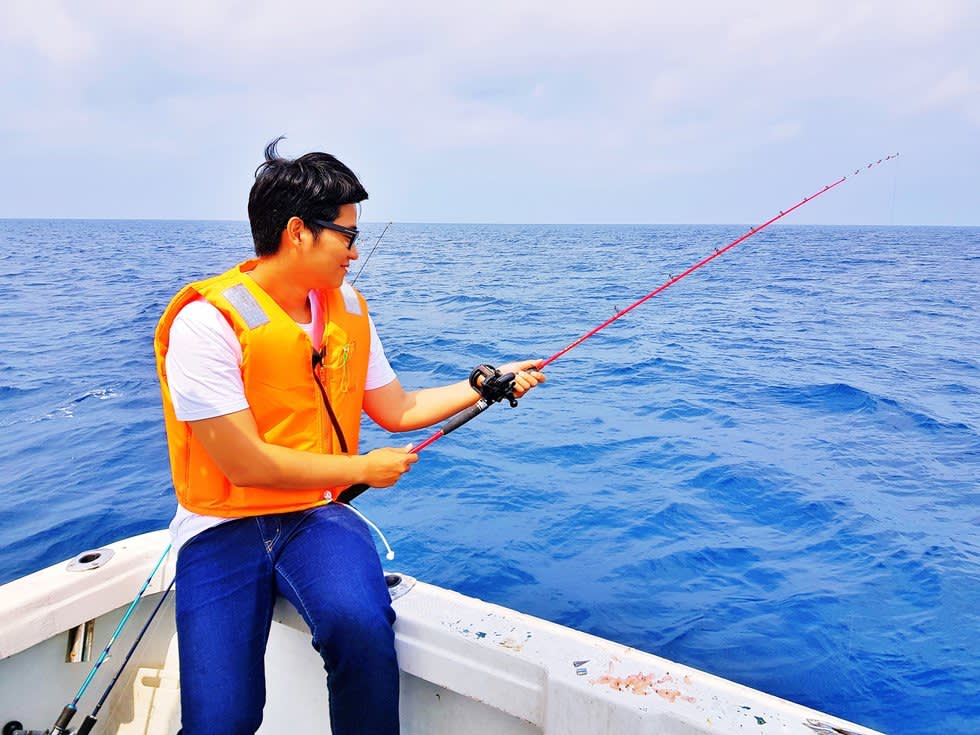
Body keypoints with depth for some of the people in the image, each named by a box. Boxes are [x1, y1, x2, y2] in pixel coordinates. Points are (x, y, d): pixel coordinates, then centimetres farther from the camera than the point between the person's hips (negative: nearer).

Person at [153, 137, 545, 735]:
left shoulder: (347, 309, 5)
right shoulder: (207, 323, -15)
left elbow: (398, 410, 14)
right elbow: (244, 464, -17)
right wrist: (363, 468, -9)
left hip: (317, 512, 3)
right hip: (223, 524, -3)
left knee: (361, 624, -30)